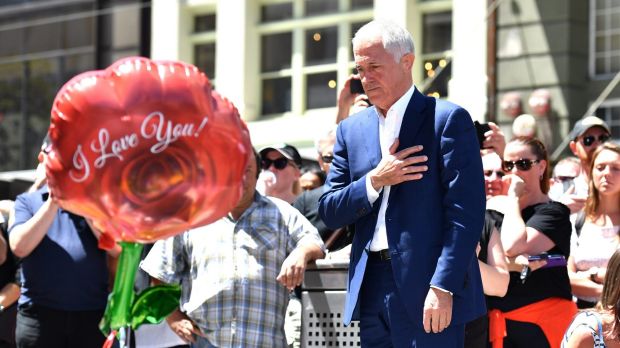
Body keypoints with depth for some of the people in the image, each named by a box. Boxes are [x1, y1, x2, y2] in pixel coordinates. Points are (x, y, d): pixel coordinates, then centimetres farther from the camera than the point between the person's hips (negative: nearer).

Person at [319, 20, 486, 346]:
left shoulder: (448, 120, -3)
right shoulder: (351, 129, 15)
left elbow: (466, 212, -9)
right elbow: (329, 211, 11)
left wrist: (443, 287, -17)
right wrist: (375, 181, -7)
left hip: (427, 288, -5)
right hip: (371, 290, 6)